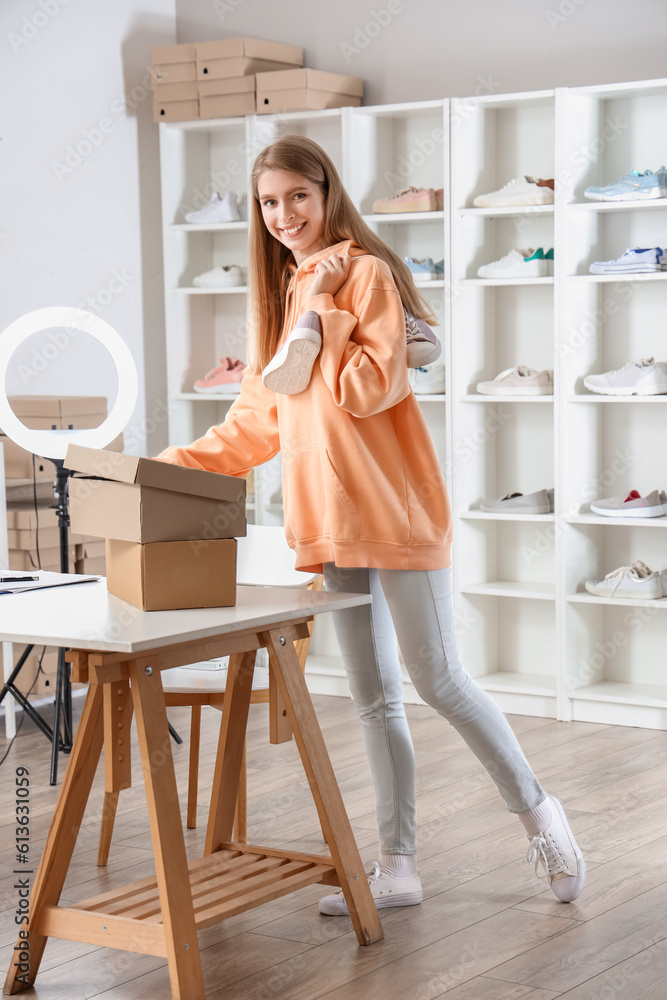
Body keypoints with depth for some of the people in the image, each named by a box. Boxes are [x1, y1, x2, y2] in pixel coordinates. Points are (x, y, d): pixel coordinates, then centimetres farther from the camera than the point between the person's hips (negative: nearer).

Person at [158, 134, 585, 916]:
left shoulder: (366, 272, -6)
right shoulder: (283, 293, 17)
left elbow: (369, 387, -18)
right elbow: (256, 423, 19)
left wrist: (325, 308, -13)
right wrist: (178, 466, 11)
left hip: (394, 511, -8)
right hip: (332, 524, 8)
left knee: (438, 681, -5)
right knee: (373, 698, 10)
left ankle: (536, 811, 14)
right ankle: (396, 867, 16)